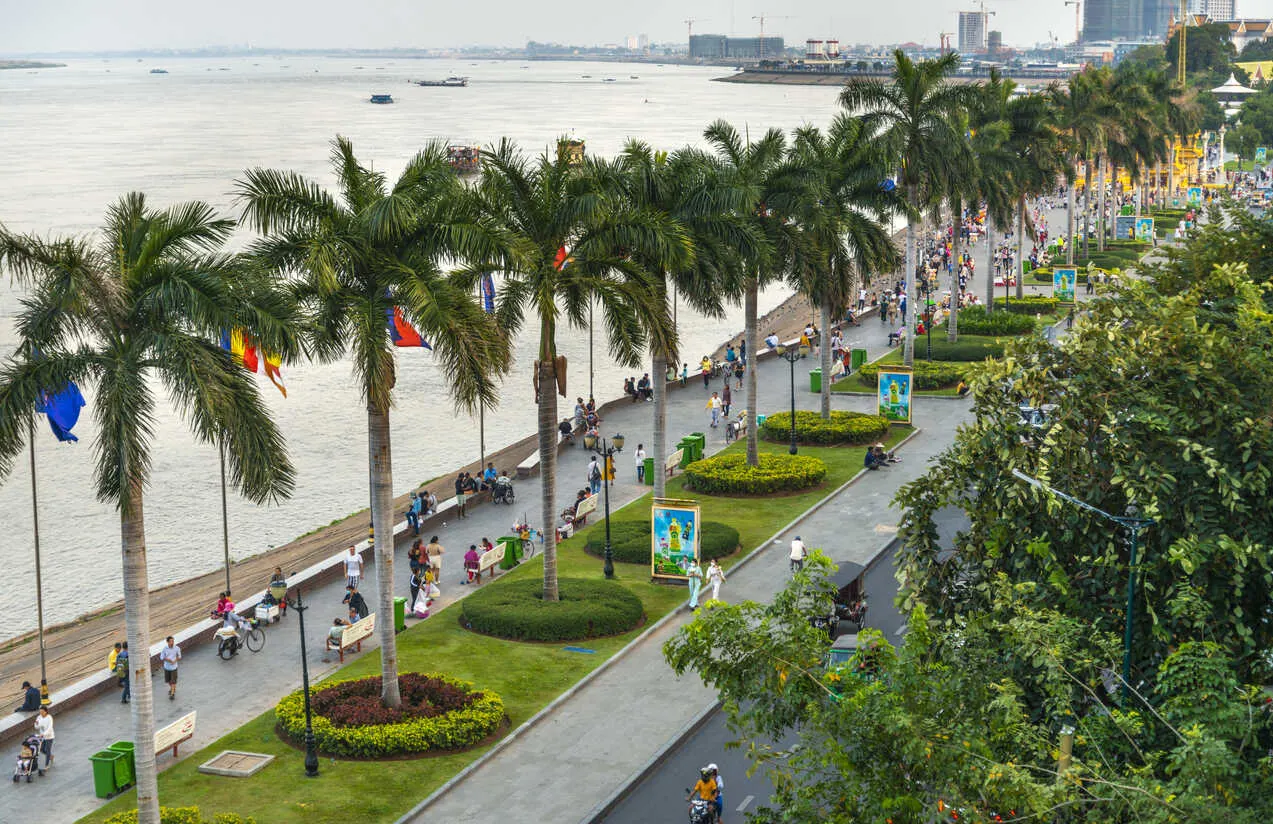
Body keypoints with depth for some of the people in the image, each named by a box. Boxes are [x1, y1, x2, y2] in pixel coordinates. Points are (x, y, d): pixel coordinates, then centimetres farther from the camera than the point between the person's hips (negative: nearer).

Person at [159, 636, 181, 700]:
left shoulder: (177, 648, -14)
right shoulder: (164, 649, -13)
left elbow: (179, 657, 0)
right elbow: (161, 658, -5)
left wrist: (174, 661, -18)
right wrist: (166, 659, -24)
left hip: (174, 667, -2)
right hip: (167, 667, 2)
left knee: (173, 681, -5)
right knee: (168, 680, 18)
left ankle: (172, 694, 4)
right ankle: (171, 688, 46)